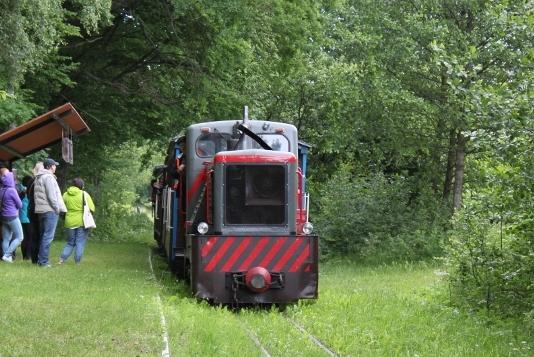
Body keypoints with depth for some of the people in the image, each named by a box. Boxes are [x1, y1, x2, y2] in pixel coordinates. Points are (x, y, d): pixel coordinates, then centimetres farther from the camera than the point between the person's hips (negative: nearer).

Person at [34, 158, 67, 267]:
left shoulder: (38, 178, 18)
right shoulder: (48, 177, -11)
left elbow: (36, 195, 15)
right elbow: (52, 195, -17)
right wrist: (57, 208, -9)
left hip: (40, 210, 9)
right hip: (50, 210, -9)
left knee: (43, 235, 15)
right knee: (48, 236, -8)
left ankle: (40, 259, 17)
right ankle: (43, 261, -10)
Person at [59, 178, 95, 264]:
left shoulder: (65, 195, 3)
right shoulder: (84, 194, -5)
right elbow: (92, 208, -5)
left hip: (69, 222, 3)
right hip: (82, 221, -3)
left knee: (70, 242, 16)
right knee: (80, 243, 3)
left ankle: (62, 259, 2)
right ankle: (77, 262, 0)